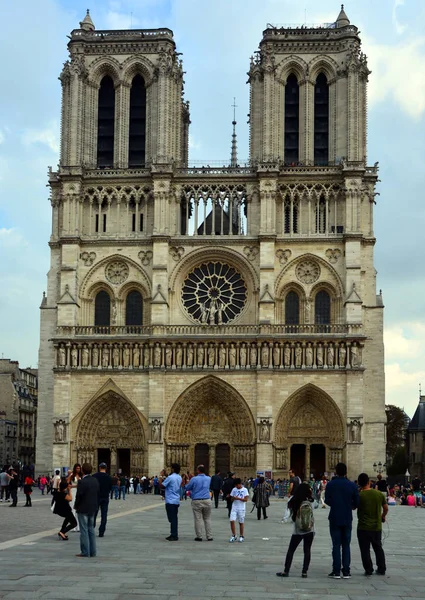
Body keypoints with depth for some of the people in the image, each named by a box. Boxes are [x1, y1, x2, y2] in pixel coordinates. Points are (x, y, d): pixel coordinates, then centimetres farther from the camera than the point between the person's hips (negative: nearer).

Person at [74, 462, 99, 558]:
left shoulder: (82, 482, -17)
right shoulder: (95, 481, 4)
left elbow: (79, 495, -18)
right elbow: (98, 494, 8)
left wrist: (76, 506, -2)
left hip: (83, 509, -7)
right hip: (93, 509, 7)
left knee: (84, 530, -1)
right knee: (91, 530, 14)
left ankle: (85, 552, 0)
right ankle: (92, 551, 17)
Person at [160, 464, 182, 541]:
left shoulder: (170, 477, -16)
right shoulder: (179, 478, 11)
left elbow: (162, 486, -10)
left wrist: (162, 476, 0)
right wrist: (165, 476, 19)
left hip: (170, 501, -8)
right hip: (176, 501, 8)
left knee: (172, 519, -6)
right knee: (174, 518, 12)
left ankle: (174, 535, -5)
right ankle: (173, 535, 17)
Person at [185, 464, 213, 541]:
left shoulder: (194, 479, -9)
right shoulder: (208, 479, 5)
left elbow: (187, 488, 3)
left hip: (197, 501, -3)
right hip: (207, 500, 3)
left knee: (198, 519, 2)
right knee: (207, 519, 10)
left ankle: (199, 536, 5)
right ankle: (209, 536, 10)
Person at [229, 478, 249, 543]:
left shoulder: (245, 490, -1)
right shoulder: (234, 490, 10)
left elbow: (246, 499, -9)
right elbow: (232, 499, 13)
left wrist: (238, 498, -17)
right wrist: (233, 498, -10)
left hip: (241, 509, -3)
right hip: (234, 508, 3)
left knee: (241, 522, 4)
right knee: (232, 521, -11)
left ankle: (241, 536, 17)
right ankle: (233, 536, 0)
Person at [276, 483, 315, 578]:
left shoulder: (293, 503, -2)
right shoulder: (308, 503, -11)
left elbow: (292, 516, 3)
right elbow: (311, 518, -10)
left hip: (297, 531, 2)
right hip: (309, 531, -2)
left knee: (290, 551, 9)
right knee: (307, 551, 6)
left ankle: (286, 571, 8)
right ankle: (304, 572, 4)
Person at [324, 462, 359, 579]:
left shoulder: (330, 485, -6)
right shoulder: (352, 485, -4)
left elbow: (327, 501, -3)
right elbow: (356, 503, -3)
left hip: (334, 518, -1)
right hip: (347, 519, 1)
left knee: (336, 545, 4)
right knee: (346, 545, 8)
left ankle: (336, 571, 2)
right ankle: (346, 572, 6)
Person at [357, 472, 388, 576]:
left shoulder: (359, 495, -14)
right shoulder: (379, 493, -4)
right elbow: (386, 508, 5)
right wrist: (383, 516, 26)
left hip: (363, 527, -3)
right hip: (377, 527, 4)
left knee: (365, 550, 6)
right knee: (378, 548, 18)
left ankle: (368, 570, 7)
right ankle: (381, 569, 22)